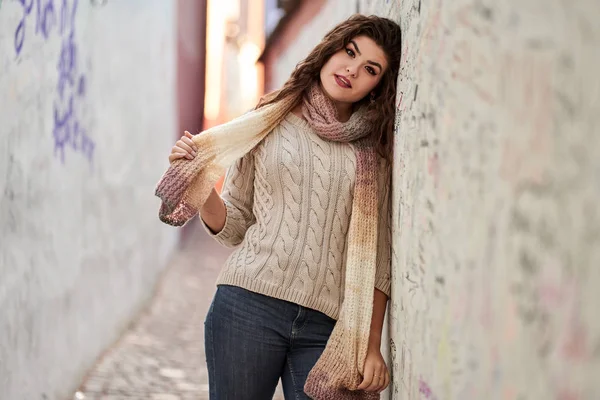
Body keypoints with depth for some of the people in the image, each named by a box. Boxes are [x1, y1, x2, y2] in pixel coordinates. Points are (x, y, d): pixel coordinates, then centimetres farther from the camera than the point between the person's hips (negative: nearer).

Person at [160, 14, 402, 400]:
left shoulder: (375, 152, 8)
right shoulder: (268, 124, 7)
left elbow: (378, 259, 8)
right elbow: (233, 227, 9)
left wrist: (373, 347, 4)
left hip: (326, 325, 1)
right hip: (248, 304, 0)